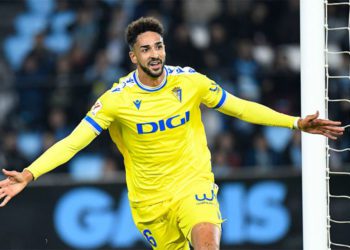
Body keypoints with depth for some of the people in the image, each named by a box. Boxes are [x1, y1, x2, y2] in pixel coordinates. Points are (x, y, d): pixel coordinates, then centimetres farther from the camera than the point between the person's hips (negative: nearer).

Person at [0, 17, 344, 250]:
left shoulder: (191, 82, -5)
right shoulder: (116, 99, -11)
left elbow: (241, 107, 6)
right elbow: (74, 141, -14)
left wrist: (297, 123, 1)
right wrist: (29, 175, -28)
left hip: (194, 186, 0)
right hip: (150, 200, 1)